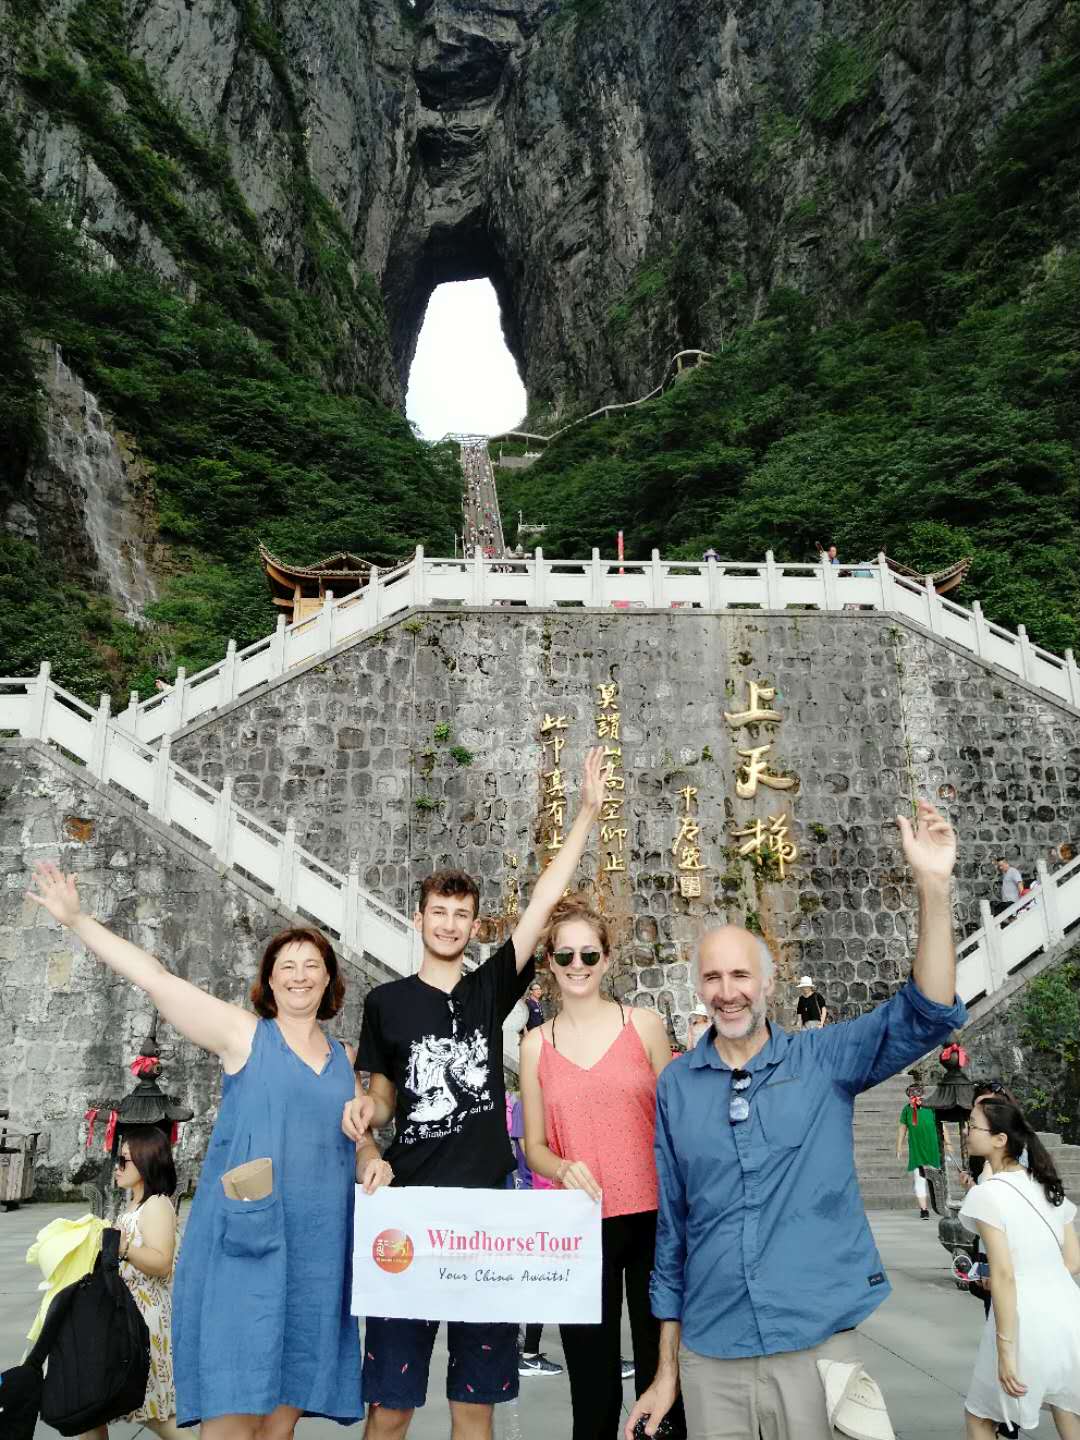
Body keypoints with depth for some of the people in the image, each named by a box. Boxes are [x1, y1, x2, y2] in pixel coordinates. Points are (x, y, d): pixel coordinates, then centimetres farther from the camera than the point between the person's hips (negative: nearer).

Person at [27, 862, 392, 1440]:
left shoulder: (344, 1059, 12)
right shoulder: (244, 1034, -2)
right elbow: (153, 977, -8)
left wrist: (373, 1165, -1)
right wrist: (75, 919, -11)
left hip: (316, 1250, 4)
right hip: (243, 1243, -4)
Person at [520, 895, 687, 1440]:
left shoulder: (645, 1025, 0)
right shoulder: (536, 1044, 3)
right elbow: (534, 1146, 7)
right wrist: (564, 1169, -13)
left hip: (652, 1218, -1)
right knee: (593, 1384, 10)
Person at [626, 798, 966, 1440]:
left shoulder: (825, 1059, -2)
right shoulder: (676, 1086, 2)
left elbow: (929, 1014, -16)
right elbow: (671, 1228, 7)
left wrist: (934, 886, -29)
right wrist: (667, 1370, 9)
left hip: (817, 1344, -1)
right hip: (709, 1355, 2)